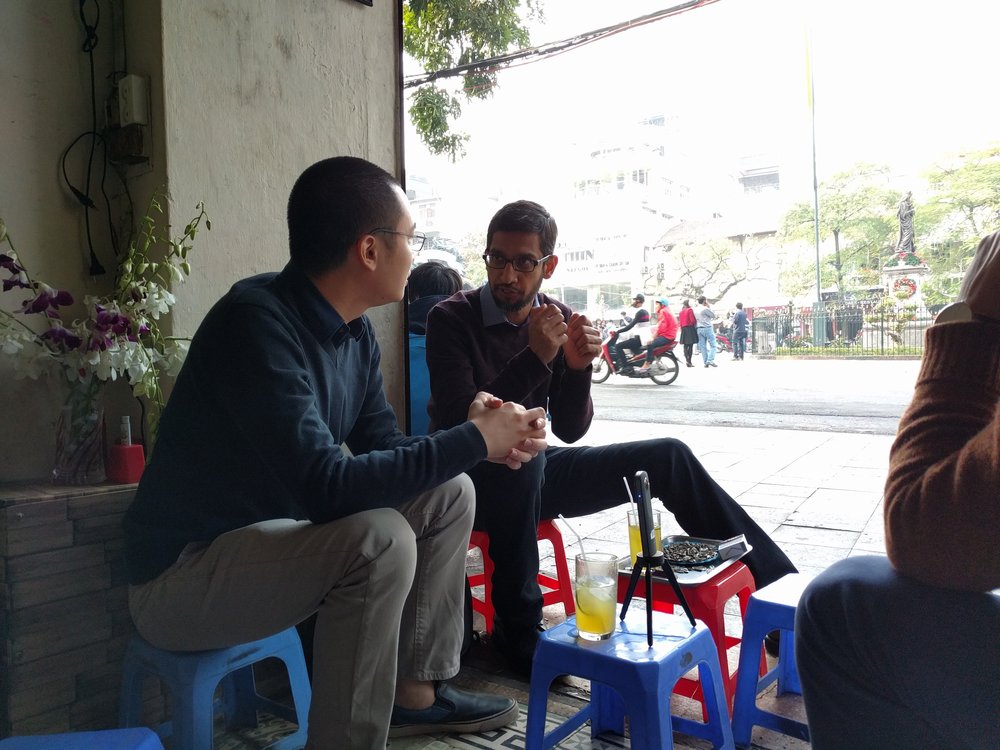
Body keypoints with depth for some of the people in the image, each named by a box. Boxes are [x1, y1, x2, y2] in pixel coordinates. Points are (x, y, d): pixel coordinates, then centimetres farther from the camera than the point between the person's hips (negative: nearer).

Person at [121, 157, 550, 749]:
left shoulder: (355, 333, 0)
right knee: (378, 539, -31)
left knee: (447, 493, 2)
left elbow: (384, 449, 5)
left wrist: (483, 441, -12)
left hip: (271, 534, 9)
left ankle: (415, 691, 13)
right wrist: (471, 441, -25)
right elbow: (327, 486, -34)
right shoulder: (257, 323, -27)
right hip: (182, 572, -9)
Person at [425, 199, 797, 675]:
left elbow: (569, 430, -3)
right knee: (523, 458, -39)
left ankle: (780, 584, 7)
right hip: (474, 480, -5)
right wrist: (534, 359, -32)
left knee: (668, 456, -4)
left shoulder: (556, 319, -1)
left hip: (532, 473, 5)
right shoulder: (452, 319, -13)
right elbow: (457, 422, -24)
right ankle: (518, 628, -20)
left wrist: (577, 368, -22)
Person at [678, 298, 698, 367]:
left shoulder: (681, 311, 11)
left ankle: (686, 360, 4)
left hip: (683, 329, 6)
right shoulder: (690, 310, -8)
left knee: (685, 346, 7)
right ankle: (689, 361, -9)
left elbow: (680, 322, 12)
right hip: (690, 328, -6)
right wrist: (696, 323, 6)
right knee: (690, 345, -6)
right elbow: (693, 320, -14)